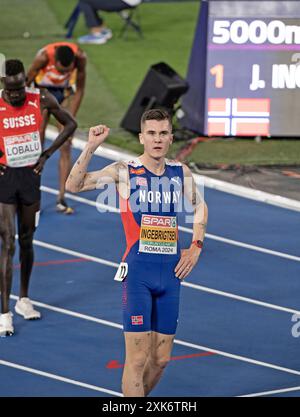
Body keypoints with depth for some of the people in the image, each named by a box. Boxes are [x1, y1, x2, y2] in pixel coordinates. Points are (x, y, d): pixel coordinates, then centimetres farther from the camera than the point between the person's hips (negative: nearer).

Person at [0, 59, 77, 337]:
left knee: (26, 241, 15)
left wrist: (46, 154, 1)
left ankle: (23, 300, 32)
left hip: (30, 176, 4)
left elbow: (70, 124, 8)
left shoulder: (41, 100, -7)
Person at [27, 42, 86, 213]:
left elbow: (80, 89, -11)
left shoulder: (80, 57, -26)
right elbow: (26, 84, -17)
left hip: (65, 93, 1)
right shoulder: (44, 56, -32)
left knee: (66, 148, -6)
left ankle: (61, 199, -3)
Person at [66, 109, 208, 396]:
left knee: (160, 359, 9)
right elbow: (73, 185, -12)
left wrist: (196, 247, 15)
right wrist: (91, 147, -21)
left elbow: (200, 207, 27)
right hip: (137, 270, -5)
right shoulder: (125, 171, -3)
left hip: (171, 272, 5)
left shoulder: (181, 173, 8)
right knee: (137, 358, -8)